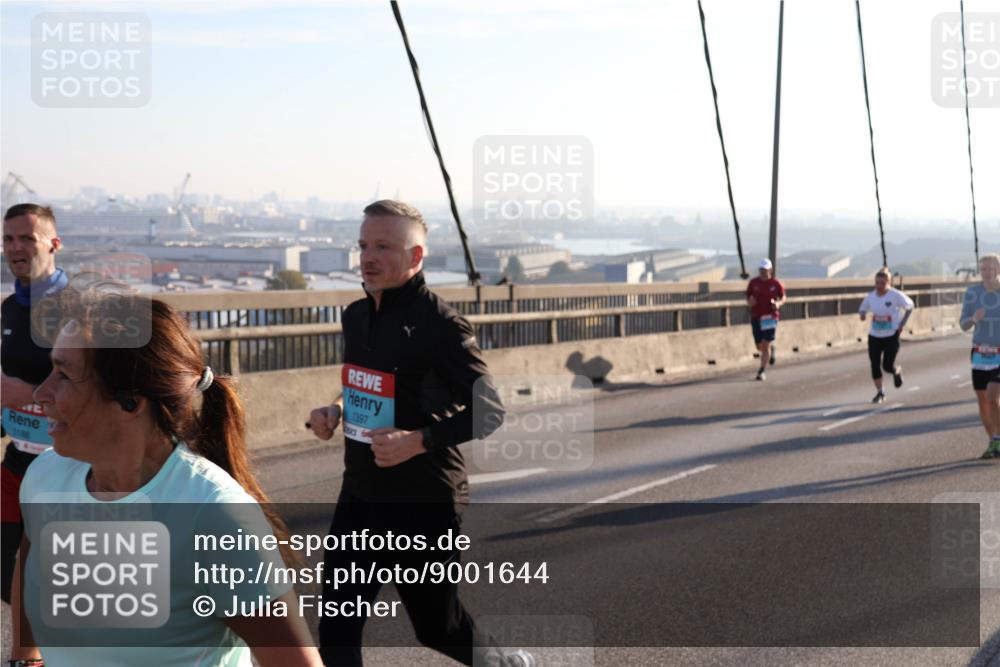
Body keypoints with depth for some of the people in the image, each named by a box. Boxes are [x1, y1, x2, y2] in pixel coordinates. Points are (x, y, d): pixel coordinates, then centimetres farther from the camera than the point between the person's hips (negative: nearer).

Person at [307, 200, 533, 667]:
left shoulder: (440, 325, -17)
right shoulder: (356, 316, 7)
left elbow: (489, 412, -18)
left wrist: (418, 441, -27)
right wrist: (337, 412, 2)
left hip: (424, 503, -7)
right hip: (359, 494, 7)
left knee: (437, 625, 9)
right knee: (336, 628, 4)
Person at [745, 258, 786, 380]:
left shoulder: (776, 283, -4)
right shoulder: (753, 282, 1)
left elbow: (783, 297, 9)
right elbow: (748, 297, 11)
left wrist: (778, 303, -12)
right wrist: (750, 301, -12)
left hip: (770, 317, -3)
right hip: (756, 317, 3)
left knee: (766, 345, -9)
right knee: (759, 346, 9)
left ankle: (761, 372, -2)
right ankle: (771, 348, 45)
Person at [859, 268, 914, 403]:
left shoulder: (896, 295, -12)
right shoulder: (871, 297, -3)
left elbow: (910, 306, 3)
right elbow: (862, 309, 11)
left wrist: (902, 323, -5)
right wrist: (862, 314, -14)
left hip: (891, 336, -3)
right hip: (874, 336, 3)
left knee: (887, 366, -9)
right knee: (875, 365, -1)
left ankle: (897, 371, 29)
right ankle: (879, 393, 14)